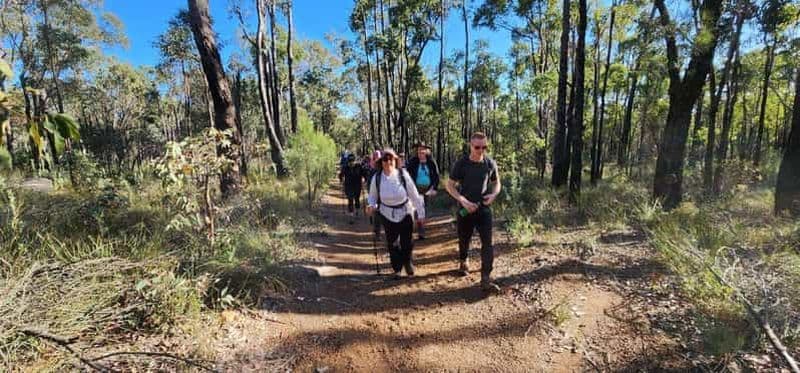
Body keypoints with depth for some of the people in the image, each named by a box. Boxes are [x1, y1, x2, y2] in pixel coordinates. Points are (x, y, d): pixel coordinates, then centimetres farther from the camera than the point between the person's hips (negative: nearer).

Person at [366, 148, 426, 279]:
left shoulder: (403, 175, -16)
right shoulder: (377, 178, -12)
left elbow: (414, 194, -9)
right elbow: (372, 196, 3)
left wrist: (421, 213, -6)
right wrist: (371, 205, -19)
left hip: (405, 212, -1)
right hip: (388, 214, 1)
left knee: (407, 242, 8)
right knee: (391, 243, 9)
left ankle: (408, 264, 39)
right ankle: (397, 269, 32)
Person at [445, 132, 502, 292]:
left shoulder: (490, 163, -4)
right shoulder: (461, 164, -11)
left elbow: (496, 183, 10)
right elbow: (450, 185, -6)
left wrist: (494, 195, -12)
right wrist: (463, 201, -19)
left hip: (484, 209, 1)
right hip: (465, 209, -1)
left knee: (487, 243, -8)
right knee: (464, 240, 17)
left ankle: (486, 279, -2)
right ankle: (464, 262, 46)